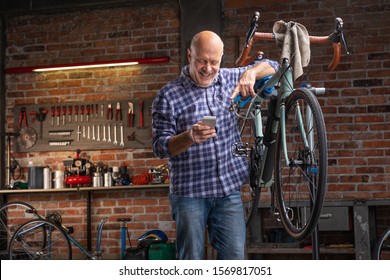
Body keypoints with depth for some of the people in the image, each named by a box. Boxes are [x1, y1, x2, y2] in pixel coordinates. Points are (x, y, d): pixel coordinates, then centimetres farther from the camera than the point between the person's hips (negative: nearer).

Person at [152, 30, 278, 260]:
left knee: (235, 258, 1)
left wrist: (251, 72, -7)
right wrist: (190, 137, -27)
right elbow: (160, 147, -7)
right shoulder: (169, 95, -5)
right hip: (190, 193, -3)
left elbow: (272, 67, 16)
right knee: (191, 261, 2)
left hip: (229, 189, 3)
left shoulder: (229, 79, 8)